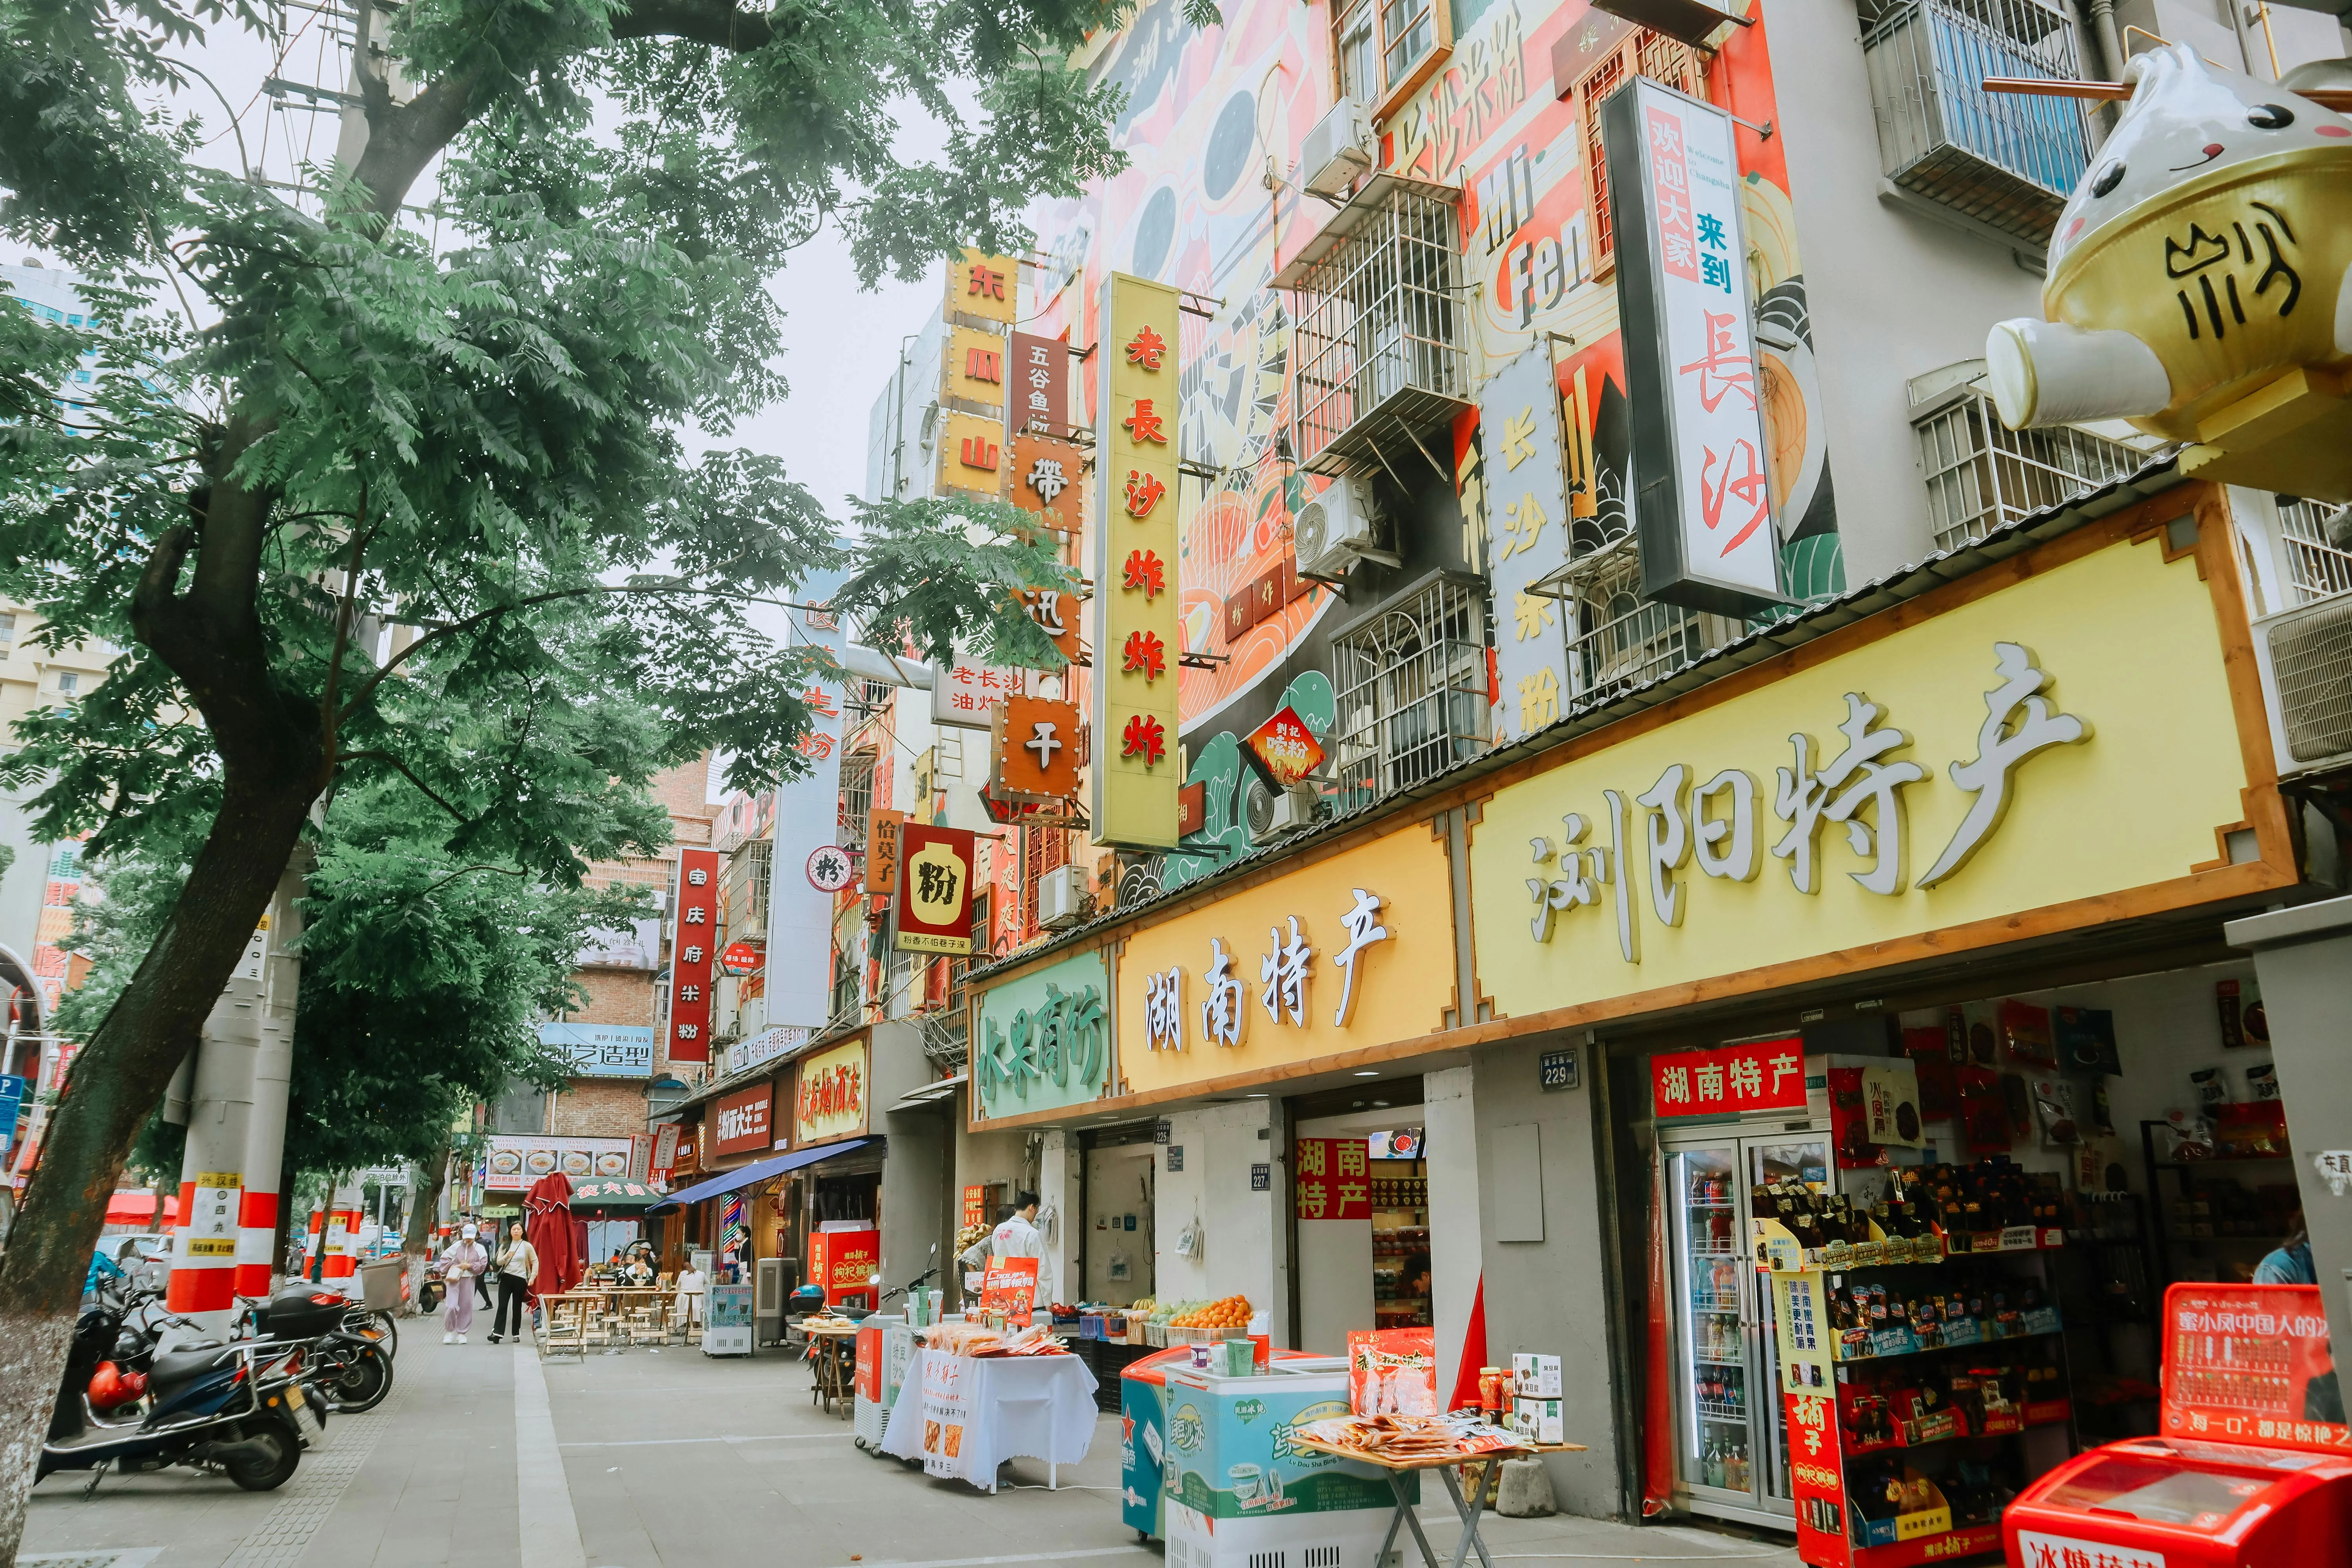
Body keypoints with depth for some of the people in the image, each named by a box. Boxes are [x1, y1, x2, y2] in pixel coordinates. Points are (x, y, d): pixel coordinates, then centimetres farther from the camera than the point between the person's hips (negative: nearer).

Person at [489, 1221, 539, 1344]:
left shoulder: (527, 1246, 1)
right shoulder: (505, 1246, 8)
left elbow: (535, 1262, 1)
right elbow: (499, 1262, 2)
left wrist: (532, 1277, -7)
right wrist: (507, 1256, -18)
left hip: (520, 1280, -1)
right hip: (506, 1278, 1)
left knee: (517, 1307, 5)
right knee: (502, 1306, -7)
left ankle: (516, 1333, 13)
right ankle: (497, 1332, -11)